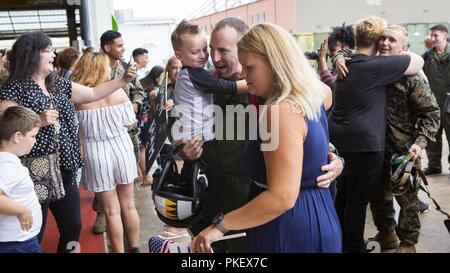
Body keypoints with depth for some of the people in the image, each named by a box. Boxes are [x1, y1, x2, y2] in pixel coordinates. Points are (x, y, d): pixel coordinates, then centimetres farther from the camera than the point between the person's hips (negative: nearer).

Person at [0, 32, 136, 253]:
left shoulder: (58, 84, 11)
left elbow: (93, 93, 16)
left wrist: (123, 80, 10)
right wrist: (38, 121, -26)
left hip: (65, 169, 7)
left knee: (73, 227, 17)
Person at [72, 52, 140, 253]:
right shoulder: (118, 91, -8)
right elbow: (129, 123, 0)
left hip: (95, 155, -1)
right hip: (121, 149, 1)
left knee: (111, 211, 10)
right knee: (128, 205, 18)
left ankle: (119, 251, 20)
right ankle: (134, 248, 31)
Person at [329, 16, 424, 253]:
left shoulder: (346, 64, 11)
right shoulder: (375, 66, -15)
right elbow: (418, 62, -7)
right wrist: (400, 53, 10)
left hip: (341, 140, 9)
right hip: (363, 143, -9)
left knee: (343, 194, 18)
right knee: (358, 200, 4)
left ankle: (341, 244, 30)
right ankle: (355, 248, 17)